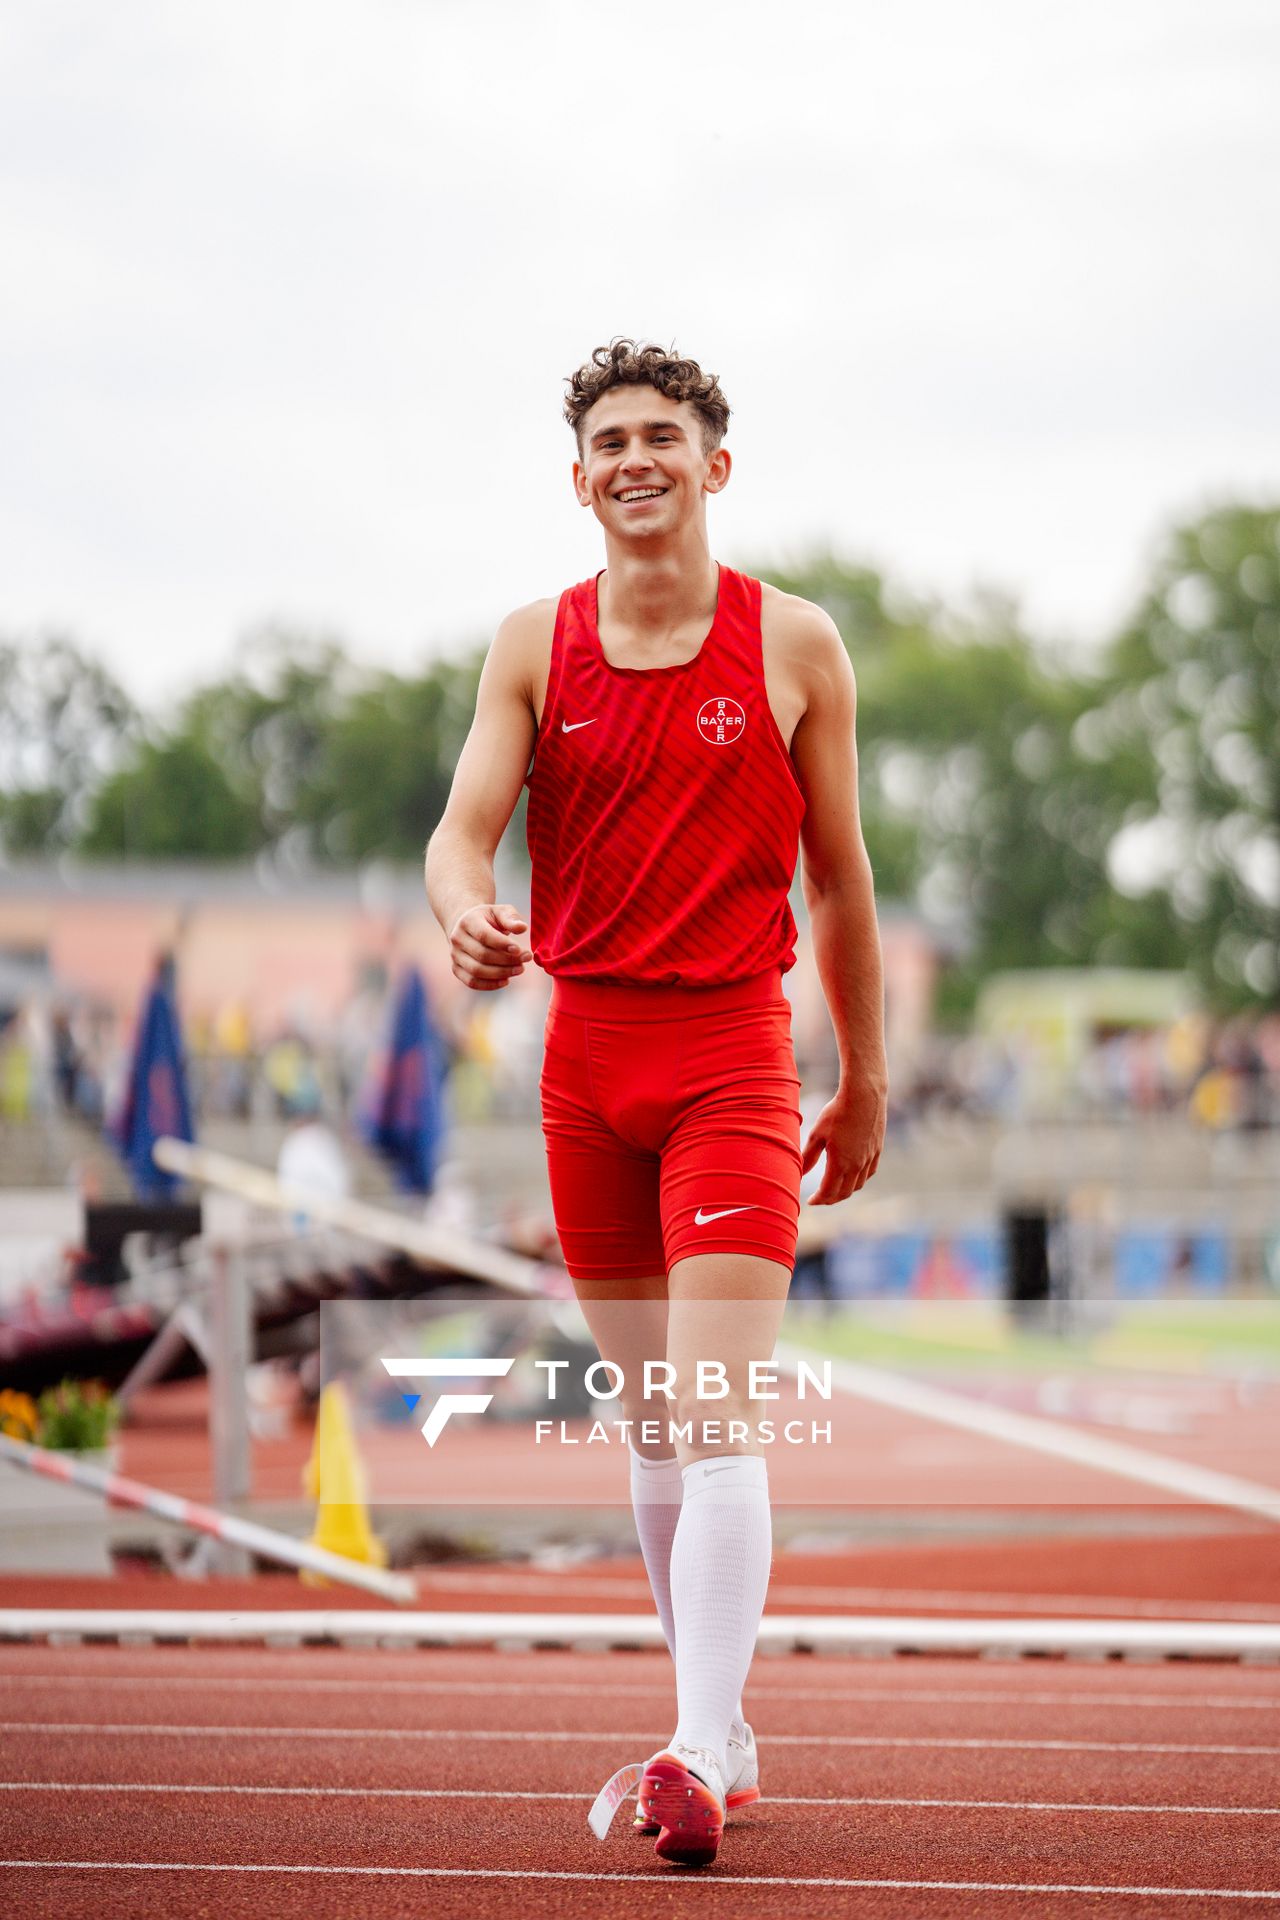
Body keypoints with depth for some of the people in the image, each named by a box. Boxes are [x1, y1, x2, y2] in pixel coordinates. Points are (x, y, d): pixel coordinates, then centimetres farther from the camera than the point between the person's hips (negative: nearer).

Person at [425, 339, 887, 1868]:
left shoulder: (793, 646, 0)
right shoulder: (534, 647, 5)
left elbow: (838, 874, 6)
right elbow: (463, 827, -5)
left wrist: (866, 1078, 10)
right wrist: (466, 913, -29)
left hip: (735, 1054, -3)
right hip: (585, 1052, 3)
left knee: (718, 1414, -16)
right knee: (648, 1421, 10)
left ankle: (700, 1749, -22)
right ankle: (723, 1732, 21)